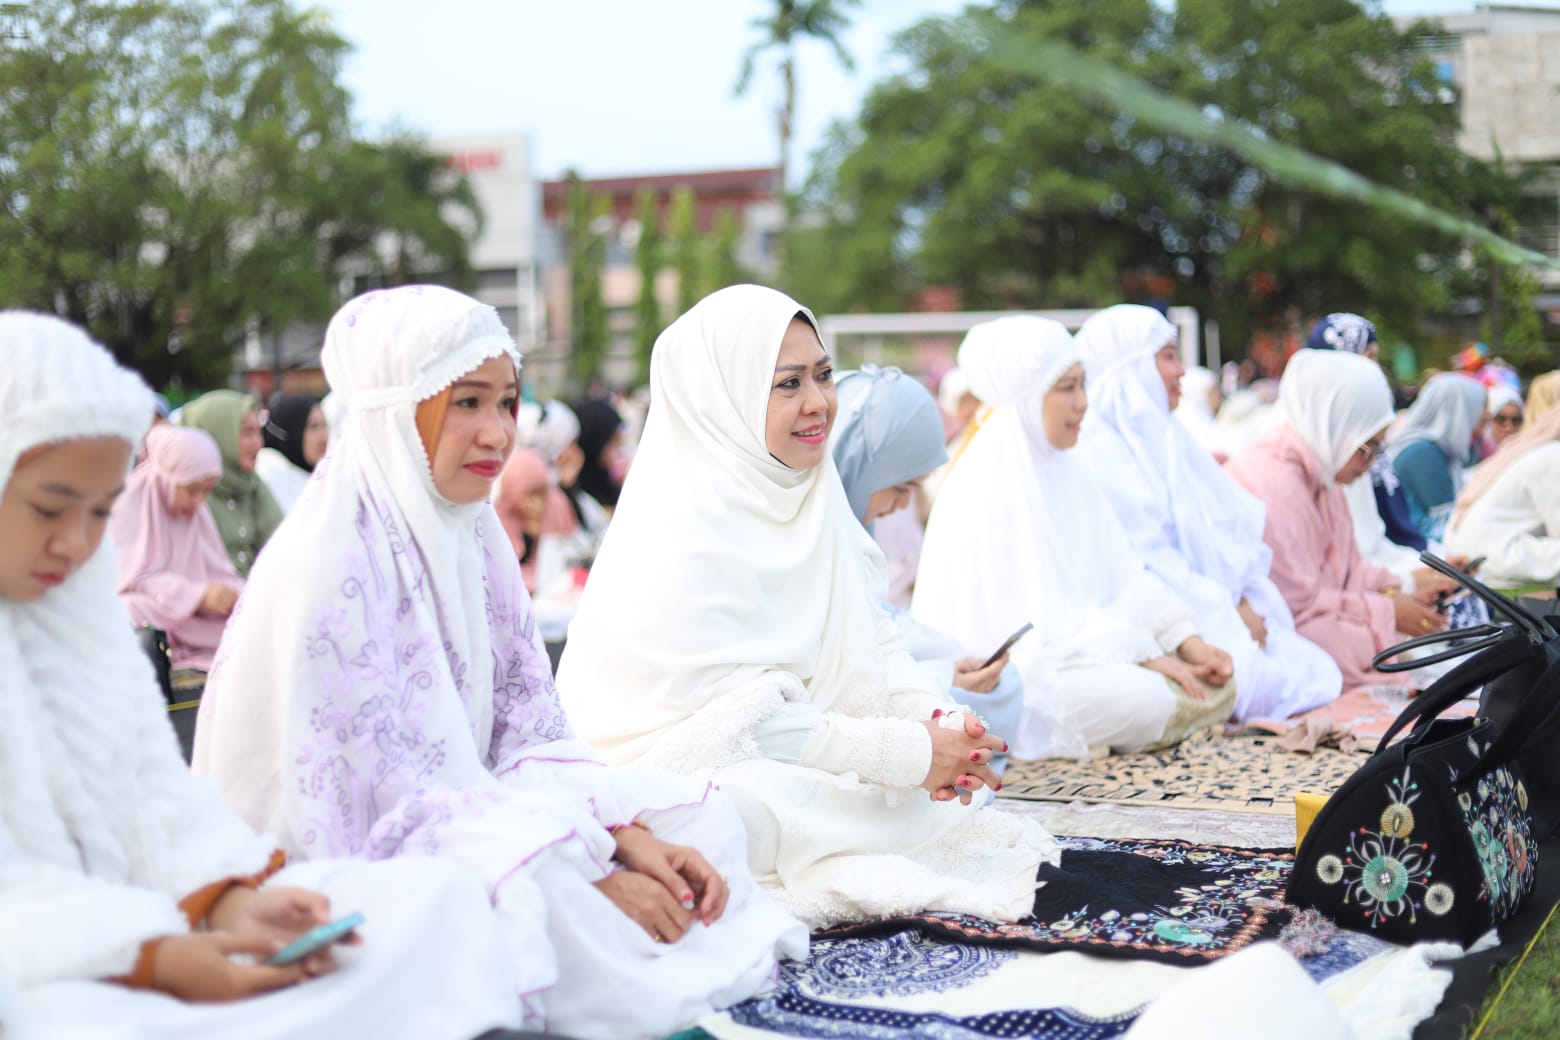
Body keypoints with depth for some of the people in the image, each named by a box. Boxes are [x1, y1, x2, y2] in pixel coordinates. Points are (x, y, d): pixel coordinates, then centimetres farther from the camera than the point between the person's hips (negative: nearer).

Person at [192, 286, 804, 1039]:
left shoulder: (473, 534, 5)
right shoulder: (326, 565, -20)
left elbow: (529, 732, 5)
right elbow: (375, 802, -22)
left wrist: (629, 837, -13)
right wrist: (591, 880, -23)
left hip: (462, 819, 8)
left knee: (699, 822, -3)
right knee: (538, 888, -35)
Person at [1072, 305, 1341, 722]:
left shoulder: (1170, 438, 20)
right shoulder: (1099, 451, -9)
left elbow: (1234, 523, 13)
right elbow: (1145, 561, -16)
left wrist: (1241, 601, -4)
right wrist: (1227, 609, -13)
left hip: (1226, 607, 9)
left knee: (1319, 674, -7)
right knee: (1272, 687, -24)